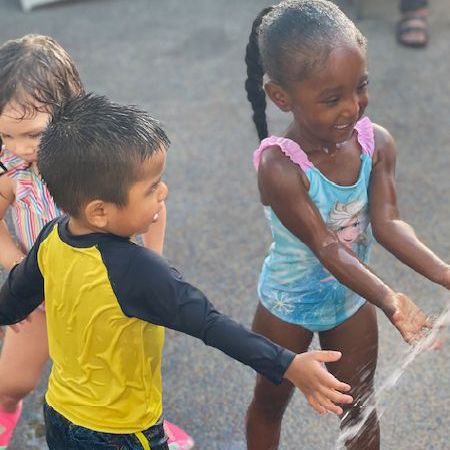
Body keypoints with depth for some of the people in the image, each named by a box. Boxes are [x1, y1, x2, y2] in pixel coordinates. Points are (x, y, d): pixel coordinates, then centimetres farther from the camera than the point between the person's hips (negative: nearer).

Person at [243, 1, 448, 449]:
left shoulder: (377, 143, -19)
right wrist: (390, 301, -47)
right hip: (289, 304, -4)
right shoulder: (280, 166, -34)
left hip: (352, 298, 4)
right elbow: (326, 246, -36)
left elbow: (386, 222, -22)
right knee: (270, 402, 21)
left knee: (359, 407, 20)